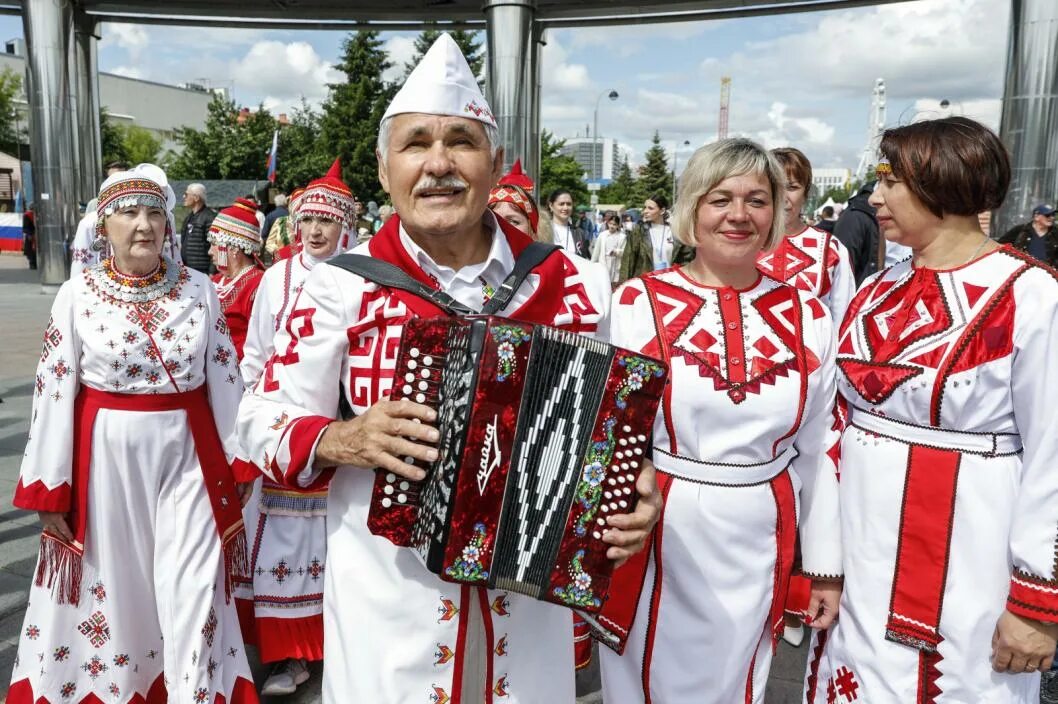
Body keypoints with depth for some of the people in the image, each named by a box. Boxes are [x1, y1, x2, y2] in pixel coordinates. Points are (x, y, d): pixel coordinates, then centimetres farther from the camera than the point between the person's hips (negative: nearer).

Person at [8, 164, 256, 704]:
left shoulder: (198, 289, -1)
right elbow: (53, 391, -2)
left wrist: (237, 456, 4)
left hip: (187, 453, 0)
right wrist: (50, 488, -3)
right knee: (111, 584, 14)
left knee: (191, 588, 5)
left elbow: (224, 376, 3)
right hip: (105, 455, 0)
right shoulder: (78, 294, -3)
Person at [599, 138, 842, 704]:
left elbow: (818, 449, 7)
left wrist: (827, 564, 10)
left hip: (757, 546, 3)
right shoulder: (638, 302, -8)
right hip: (654, 541, -2)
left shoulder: (808, 317, 1)